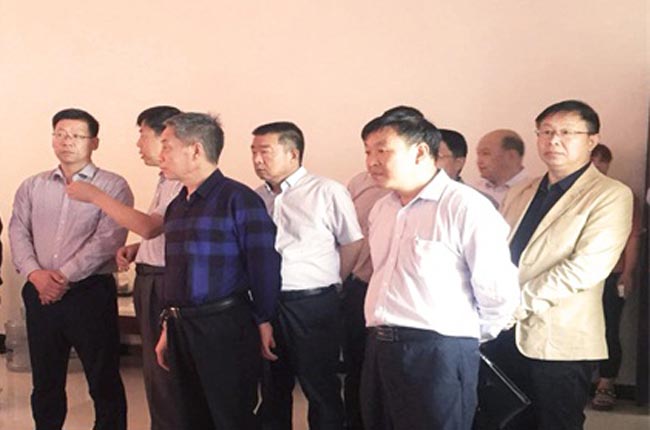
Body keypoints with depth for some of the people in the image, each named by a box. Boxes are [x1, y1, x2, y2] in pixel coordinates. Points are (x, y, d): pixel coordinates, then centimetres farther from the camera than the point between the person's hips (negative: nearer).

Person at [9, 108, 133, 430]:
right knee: (45, 380, 13)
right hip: (40, 295, 4)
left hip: (91, 293, -4)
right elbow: (18, 233, 5)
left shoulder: (113, 186, -2)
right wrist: (34, 273, -13)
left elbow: (108, 239, -12)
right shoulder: (32, 187, 13)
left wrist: (64, 277, -16)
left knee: (104, 380, 2)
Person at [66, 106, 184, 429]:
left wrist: (94, 196, -21)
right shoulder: (167, 181, 15)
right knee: (155, 370, 18)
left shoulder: (182, 182, -18)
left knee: (162, 374, -2)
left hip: (162, 284, -10)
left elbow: (150, 227, -27)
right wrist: (136, 249, 6)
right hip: (150, 280, 10)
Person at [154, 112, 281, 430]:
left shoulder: (237, 199, -11)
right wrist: (168, 327, 17)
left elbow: (263, 267, -11)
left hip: (225, 328, -7)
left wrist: (263, 322, -7)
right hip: (182, 329, 7)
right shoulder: (176, 206, 13)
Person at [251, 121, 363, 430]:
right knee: (273, 388, 16)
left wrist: (326, 283, 2)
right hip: (265, 303, 5)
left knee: (321, 389, 4)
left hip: (311, 305, -5)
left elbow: (352, 244, -4)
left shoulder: (326, 192, -8)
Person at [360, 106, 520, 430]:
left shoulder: (465, 207, -13)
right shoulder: (382, 210, 13)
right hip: (380, 350, 8)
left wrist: (470, 336, 1)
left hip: (438, 355, -7)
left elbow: (499, 292, -13)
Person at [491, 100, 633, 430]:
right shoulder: (520, 194, 16)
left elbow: (588, 266, -17)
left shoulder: (610, 196, -5)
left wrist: (521, 301, -17)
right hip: (503, 335, 6)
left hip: (558, 341, -6)